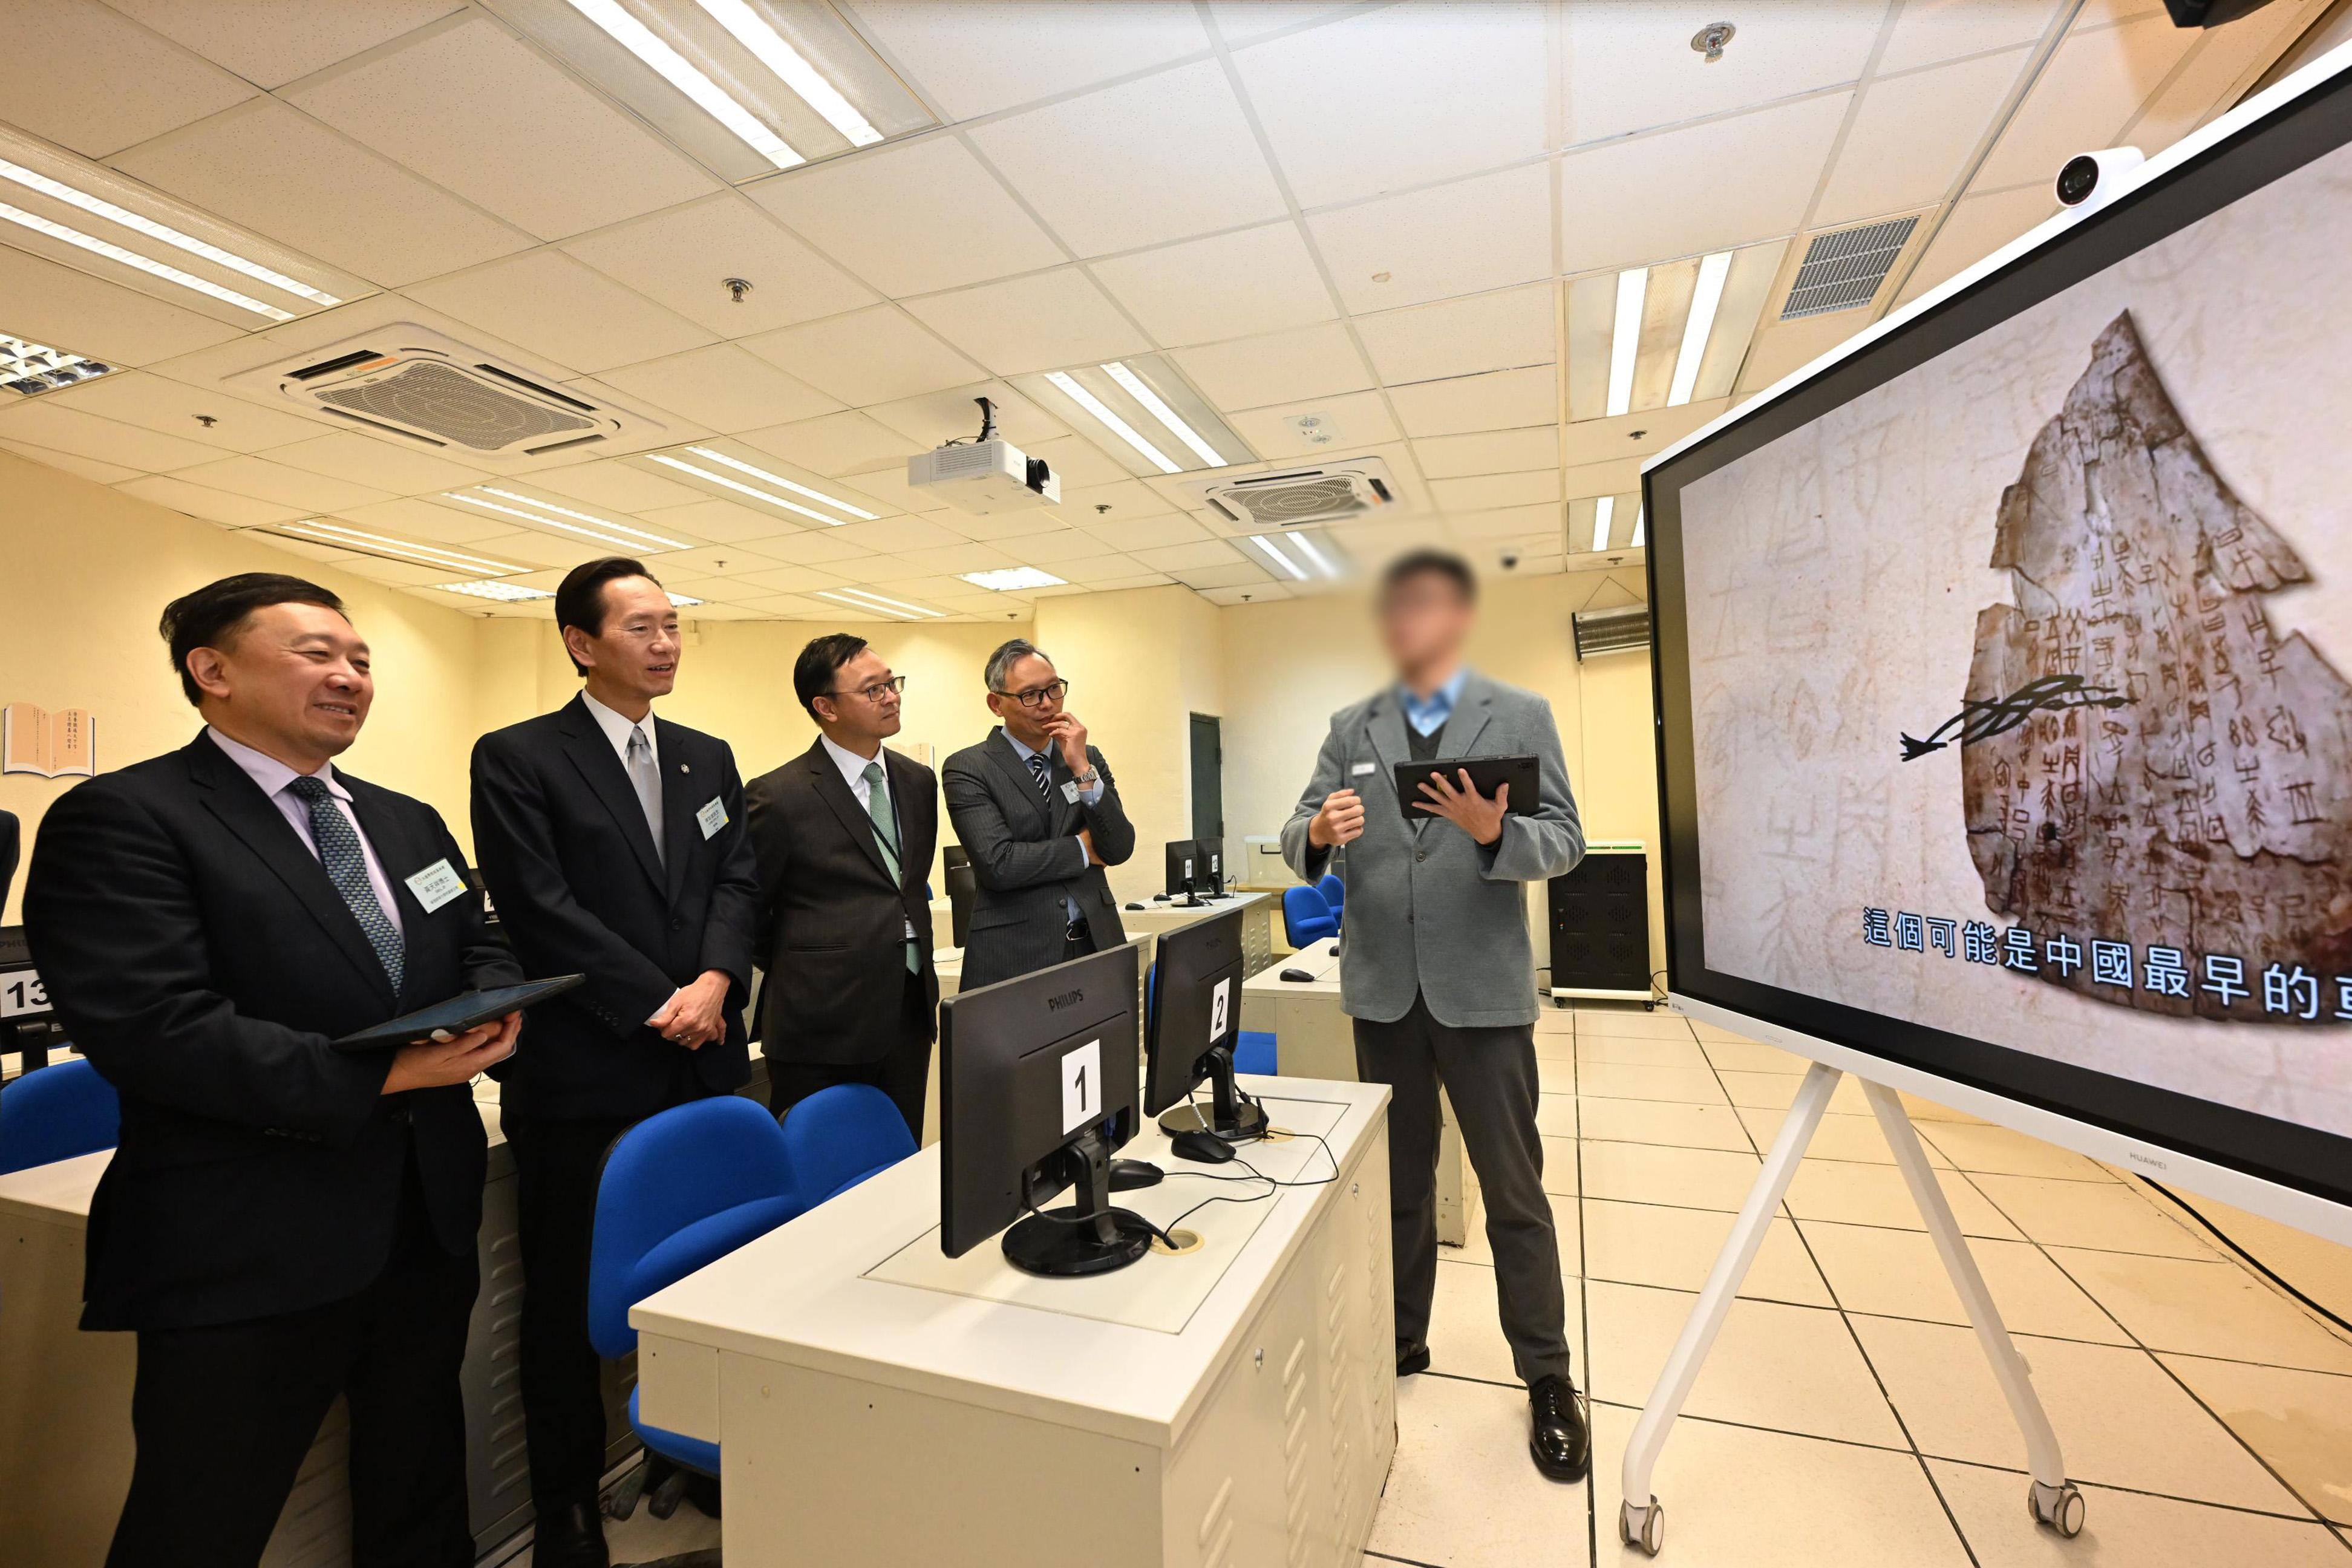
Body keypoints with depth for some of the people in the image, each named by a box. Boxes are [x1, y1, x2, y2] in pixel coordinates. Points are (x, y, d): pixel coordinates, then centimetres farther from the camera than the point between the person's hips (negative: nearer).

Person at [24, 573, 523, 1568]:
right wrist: (378, 1078, -24)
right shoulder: (120, 819, -11)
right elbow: (149, 1031, -21)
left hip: (429, 1220, 7)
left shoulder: (409, 823, 10)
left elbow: (481, 950, 13)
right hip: (245, 1252, -6)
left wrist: (493, 1009, -10)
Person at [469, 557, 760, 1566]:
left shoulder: (708, 759, 12)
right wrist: (657, 1003, -15)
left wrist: (715, 981, -12)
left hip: (702, 1065, 4)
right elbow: (542, 909, -12)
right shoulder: (517, 759, -3)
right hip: (581, 1071, -4)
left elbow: (735, 881, 5)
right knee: (568, 1299, 11)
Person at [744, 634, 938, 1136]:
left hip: (910, 1015, 5)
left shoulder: (918, 782, 7)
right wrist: (805, 975, 8)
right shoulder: (778, 796, -11)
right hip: (822, 1027, -5)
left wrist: (911, 960, 13)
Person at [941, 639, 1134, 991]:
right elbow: (998, 864, -17)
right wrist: (1083, 848, -6)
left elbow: (1119, 851, -2)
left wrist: (1082, 769, -11)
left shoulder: (1089, 759, 8)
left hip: (1096, 944, 4)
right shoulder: (967, 769, -6)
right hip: (1014, 956, -3)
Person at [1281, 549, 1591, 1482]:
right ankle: (1401, 1339, 37)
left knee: (1513, 1191, 9)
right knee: (1397, 1181, 18)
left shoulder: (1521, 715, -1)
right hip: (1383, 988, 3)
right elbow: (1299, 843, 0)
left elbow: (1564, 839, -6)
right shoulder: (1351, 728, 5)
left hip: (1482, 988, -2)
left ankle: (1546, 1376, 29)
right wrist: (1319, 831, -24)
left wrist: (1497, 832, -27)